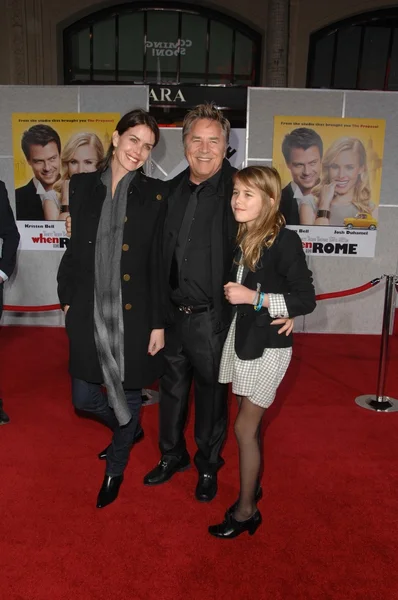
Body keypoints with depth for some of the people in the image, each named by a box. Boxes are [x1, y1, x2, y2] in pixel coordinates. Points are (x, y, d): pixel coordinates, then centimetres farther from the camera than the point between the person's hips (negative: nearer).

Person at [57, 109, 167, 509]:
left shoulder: (154, 194, -3)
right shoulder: (82, 186, 5)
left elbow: (160, 262, -5)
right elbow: (74, 249, 9)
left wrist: (158, 323, -7)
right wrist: (68, 300, 6)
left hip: (132, 315, -2)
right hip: (88, 313, 3)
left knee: (129, 396, 12)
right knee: (84, 398, 10)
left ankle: (115, 469, 40)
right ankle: (127, 428, 45)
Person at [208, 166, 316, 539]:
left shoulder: (285, 241, -17)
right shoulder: (242, 237, 4)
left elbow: (306, 300, -17)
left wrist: (254, 297, -22)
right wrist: (233, 292, -4)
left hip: (266, 345, -6)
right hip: (239, 336, 6)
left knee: (244, 427, 1)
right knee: (250, 422, 18)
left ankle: (246, 511, 20)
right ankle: (251, 487, 38)